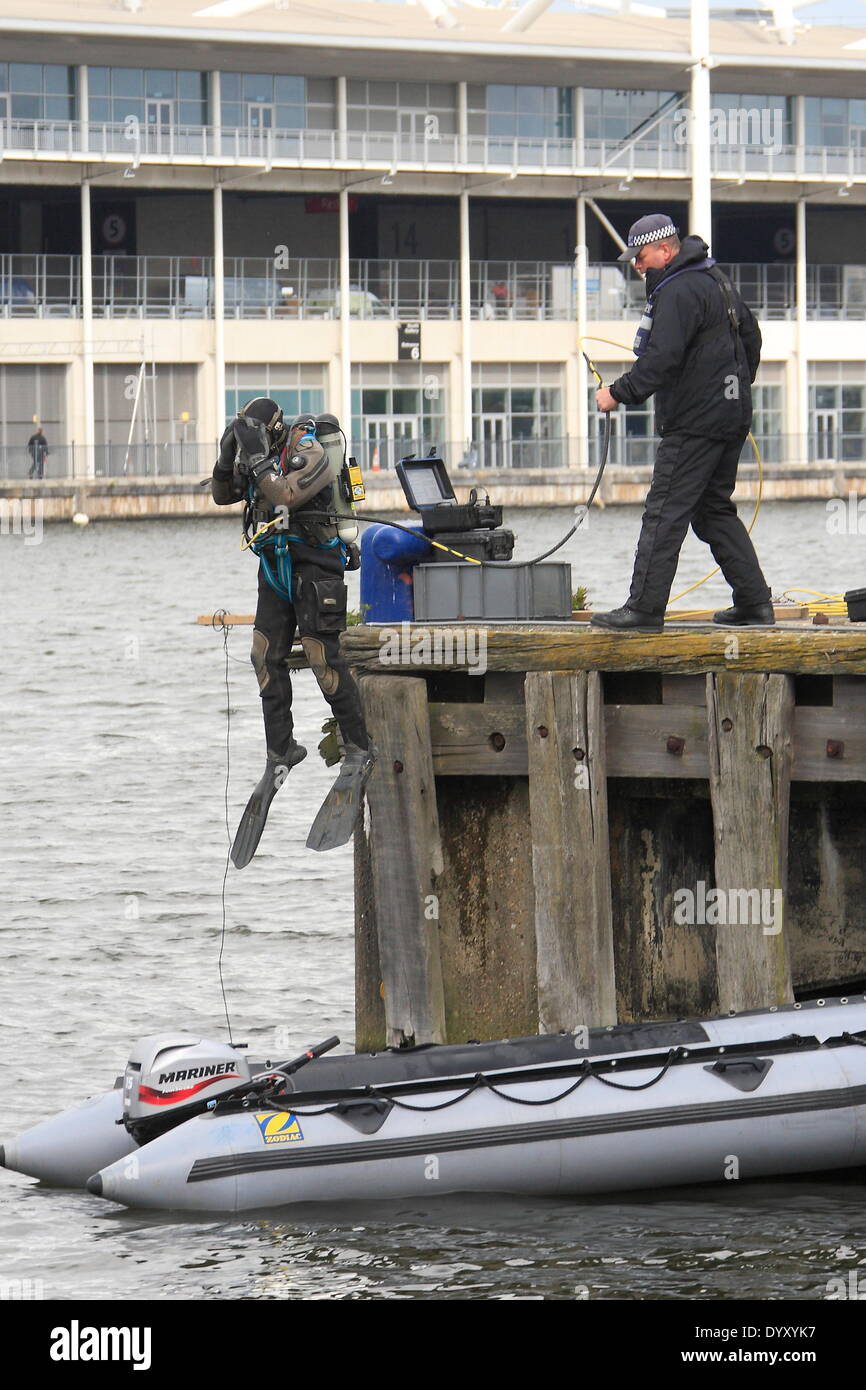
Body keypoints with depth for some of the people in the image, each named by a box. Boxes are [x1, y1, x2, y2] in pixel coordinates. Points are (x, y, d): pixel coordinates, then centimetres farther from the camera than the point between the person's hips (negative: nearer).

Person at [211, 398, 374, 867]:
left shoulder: (311, 454, -14)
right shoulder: (264, 457, 8)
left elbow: (285, 495, -28)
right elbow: (222, 494, 11)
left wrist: (256, 456, -27)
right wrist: (228, 456, -5)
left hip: (314, 561, -8)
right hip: (276, 564, 8)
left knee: (323, 656, -11)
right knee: (267, 656, 1)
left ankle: (359, 750, -5)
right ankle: (280, 749, 8)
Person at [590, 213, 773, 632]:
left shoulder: (679, 292, -15)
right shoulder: (715, 280, 17)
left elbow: (662, 359, -24)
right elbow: (750, 336, 28)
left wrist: (619, 393, -16)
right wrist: (738, 388, 34)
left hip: (695, 421, -10)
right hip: (732, 417, 10)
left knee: (665, 513, -9)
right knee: (714, 510, 16)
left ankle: (644, 608, -11)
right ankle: (754, 602, 13)